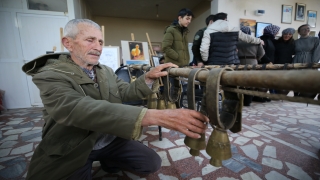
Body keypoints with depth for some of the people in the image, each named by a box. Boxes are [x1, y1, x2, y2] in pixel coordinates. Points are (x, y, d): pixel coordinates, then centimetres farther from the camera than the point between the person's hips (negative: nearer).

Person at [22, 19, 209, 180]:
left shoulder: (107, 71, 6)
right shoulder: (51, 75, -19)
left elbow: (127, 92, 0)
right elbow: (78, 109, -37)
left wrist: (148, 77, -22)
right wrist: (154, 116, -49)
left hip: (111, 140, 6)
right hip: (71, 153, -4)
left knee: (152, 163, 2)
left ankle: (108, 161, 22)